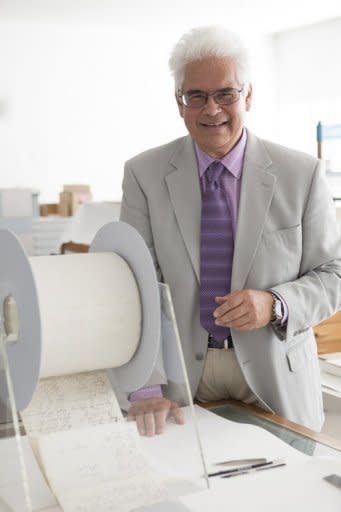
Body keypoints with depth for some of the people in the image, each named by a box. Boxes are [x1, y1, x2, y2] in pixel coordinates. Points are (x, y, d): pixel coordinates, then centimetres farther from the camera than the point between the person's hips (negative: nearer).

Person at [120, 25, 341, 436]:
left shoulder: (301, 174, -5)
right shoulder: (144, 175, -5)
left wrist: (274, 304, -21)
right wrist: (147, 383, -24)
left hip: (275, 372, 1)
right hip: (180, 372, 0)